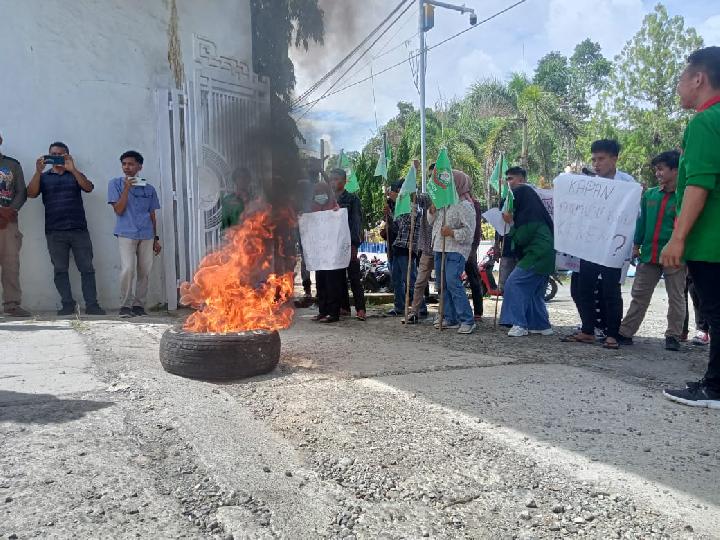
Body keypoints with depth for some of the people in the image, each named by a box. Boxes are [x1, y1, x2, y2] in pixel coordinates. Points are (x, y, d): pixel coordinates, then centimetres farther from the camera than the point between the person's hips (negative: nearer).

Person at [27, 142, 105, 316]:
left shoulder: (75, 175, 16)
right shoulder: (43, 177, 14)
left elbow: (89, 187, -3)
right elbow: (31, 193, -2)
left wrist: (72, 169, -14)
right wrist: (38, 171, -11)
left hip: (79, 230, 0)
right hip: (55, 232, 0)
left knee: (87, 268, -5)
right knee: (60, 270, 0)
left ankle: (91, 304, -4)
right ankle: (67, 304, 4)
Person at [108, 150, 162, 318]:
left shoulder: (149, 188, 13)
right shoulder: (116, 183, 6)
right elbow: (119, 210, -3)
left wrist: (156, 238, 15)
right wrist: (127, 188, -11)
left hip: (147, 235, 3)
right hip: (126, 234, -3)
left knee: (145, 272, 2)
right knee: (127, 270, -16)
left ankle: (139, 305, 13)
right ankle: (125, 306, -5)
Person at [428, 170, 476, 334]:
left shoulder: (465, 206, -9)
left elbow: (469, 232, -14)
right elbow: (432, 222, 24)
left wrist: (452, 232, -21)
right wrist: (433, 211, 6)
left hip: (456, 250, -9)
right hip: (439, 249, 9)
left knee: (453, 283, -18)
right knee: (443, 285, 9)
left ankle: (467, 320, -12)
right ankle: (450, 319, 17)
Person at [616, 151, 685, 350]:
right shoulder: (650, 195, 9)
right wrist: (637, 245, 9)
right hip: (649, 255, 5)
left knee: (676, 298, 7)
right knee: (639, 296, 8)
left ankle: (673, 336, 16)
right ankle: (625, 332, 13)